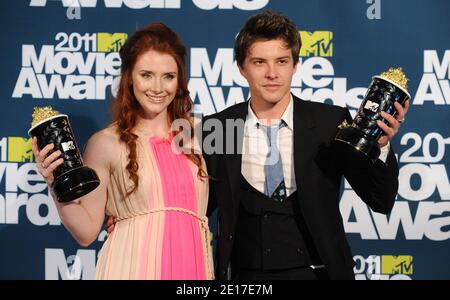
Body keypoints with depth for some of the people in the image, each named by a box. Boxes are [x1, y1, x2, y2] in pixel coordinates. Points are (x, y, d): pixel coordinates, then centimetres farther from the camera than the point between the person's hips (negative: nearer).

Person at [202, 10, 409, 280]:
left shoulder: (331, 123, -7)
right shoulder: (216, 129, -4)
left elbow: (381, 202, -5)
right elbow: (200, 208, 5)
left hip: (314, 271, -1)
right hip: (245, 274, 1)